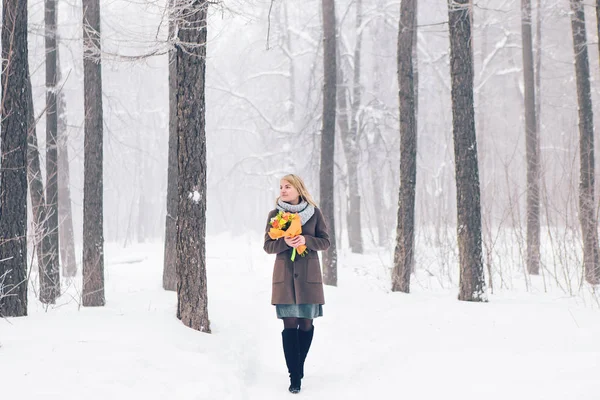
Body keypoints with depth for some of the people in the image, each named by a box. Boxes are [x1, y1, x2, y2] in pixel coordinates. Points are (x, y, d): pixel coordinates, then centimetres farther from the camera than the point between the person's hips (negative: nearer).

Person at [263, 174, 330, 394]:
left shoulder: (314, 213, 2)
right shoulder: (274, 214, 4)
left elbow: (325, 242, 4)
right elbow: (268, 246, 4)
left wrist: (306, 240, -15)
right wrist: (285, 242, -16)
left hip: (308, 275, 0)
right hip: (285, 275, 0)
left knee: (306, 323, 2)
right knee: (289, 324, -6)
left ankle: (298, 367, 21)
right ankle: (294, 376, -6)